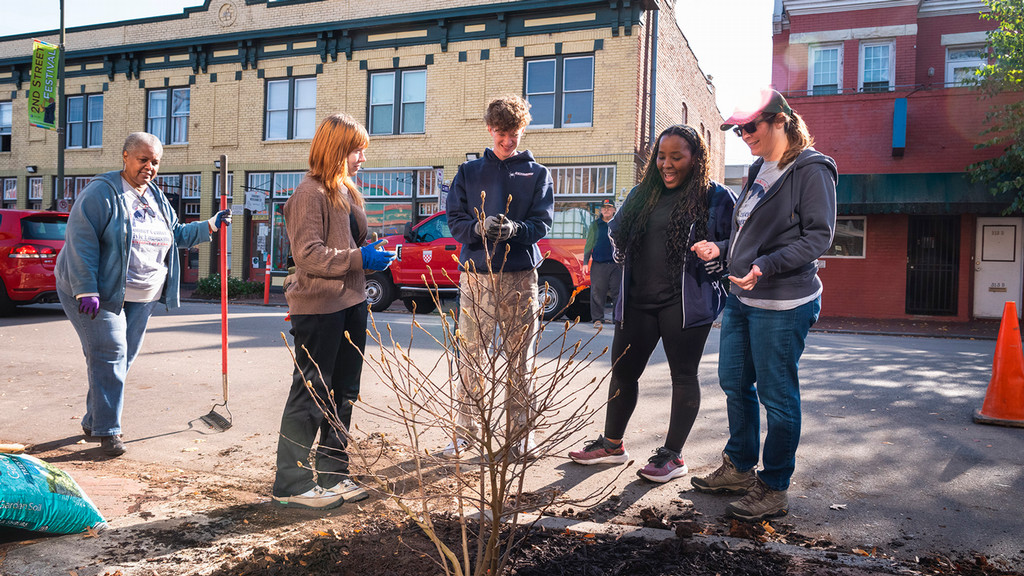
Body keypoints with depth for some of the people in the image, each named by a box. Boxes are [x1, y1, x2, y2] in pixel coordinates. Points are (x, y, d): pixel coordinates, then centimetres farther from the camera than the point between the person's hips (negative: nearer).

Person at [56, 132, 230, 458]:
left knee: (124, 357, 10)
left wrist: (210, 226, 9)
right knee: (109, 355, -10)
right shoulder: (102, 192, -12)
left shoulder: (157, 197, 12)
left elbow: (177, 234, 23)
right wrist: (86, 291, -23)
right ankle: (107, 431, -1)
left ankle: (93, 422, 25)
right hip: (101, 293, -7)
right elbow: (81, 243, -17)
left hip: (142, 296, 7)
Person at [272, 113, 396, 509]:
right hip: (318, 308, -9)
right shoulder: (310, 194, -12)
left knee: (343, 394, 14)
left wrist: (374, 253, 6)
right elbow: (308, 254, -19)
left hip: (351, 303, 9)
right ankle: (292, 484, 11)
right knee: (310, 394, -1)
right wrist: (359, 258, -21)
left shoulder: (347, 191, 16)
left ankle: (332, 475, 26)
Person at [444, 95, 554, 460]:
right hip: (476, 275, 1)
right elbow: (455, 220, 4)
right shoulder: (469, 172, 11)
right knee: (470, 357, 1)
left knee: (521, 360, 4)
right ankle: (465, 431, 13)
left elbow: (542, 224, 0)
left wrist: (514, 229, -20)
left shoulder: (537, 174, 9)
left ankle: (520, 433, 15)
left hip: (520, 277, 0)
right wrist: (480, 227, -17)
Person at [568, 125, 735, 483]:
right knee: (623, 371, 11)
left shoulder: (715, 197, -2)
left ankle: (673, 455, 17)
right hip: (637, 300, 5)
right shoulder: (643, 194, 13)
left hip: (685, 303, -5)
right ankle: (612, 444, 28)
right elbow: (618, 235, 23)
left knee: (683, 374, 4)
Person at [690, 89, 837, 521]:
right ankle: (739, 468, 33)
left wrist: (765, 267, -26)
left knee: (777, 395, 0)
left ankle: (773, 489, 14)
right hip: (741, 298, 9)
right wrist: (721, 248, 6)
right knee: (735, 383, 16)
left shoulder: (810, 170, -10)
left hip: (782, 305, -9)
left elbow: (819, 235, -16)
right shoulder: (760, 171, 16)